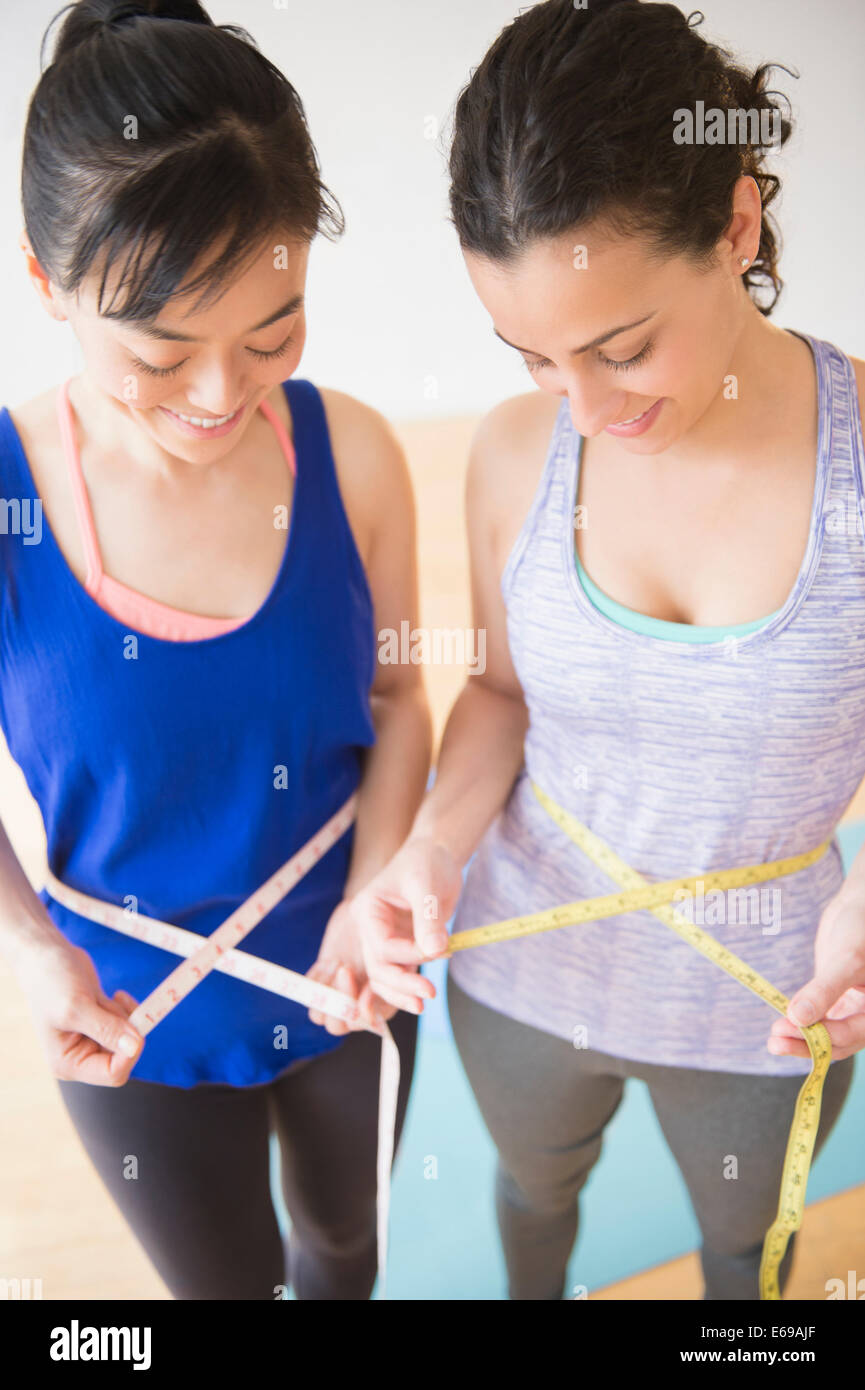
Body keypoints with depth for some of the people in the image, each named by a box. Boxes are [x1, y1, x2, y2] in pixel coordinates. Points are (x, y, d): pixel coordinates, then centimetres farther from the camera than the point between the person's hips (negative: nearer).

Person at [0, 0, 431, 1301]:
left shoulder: (352, 453, -19)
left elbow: (396, 699, -6)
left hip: (348, 979, 2)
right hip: (138, 1024, -2)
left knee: (343, 1235, 32)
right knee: (226, 1279, 26)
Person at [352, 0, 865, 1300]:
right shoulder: (516, 453, -17)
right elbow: (503, 689, -2)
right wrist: (435, 842, -20)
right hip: (524, 972, 2)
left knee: (744, 1238, 31)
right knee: (535, 1190, 33)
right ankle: (533, 1298, 69)